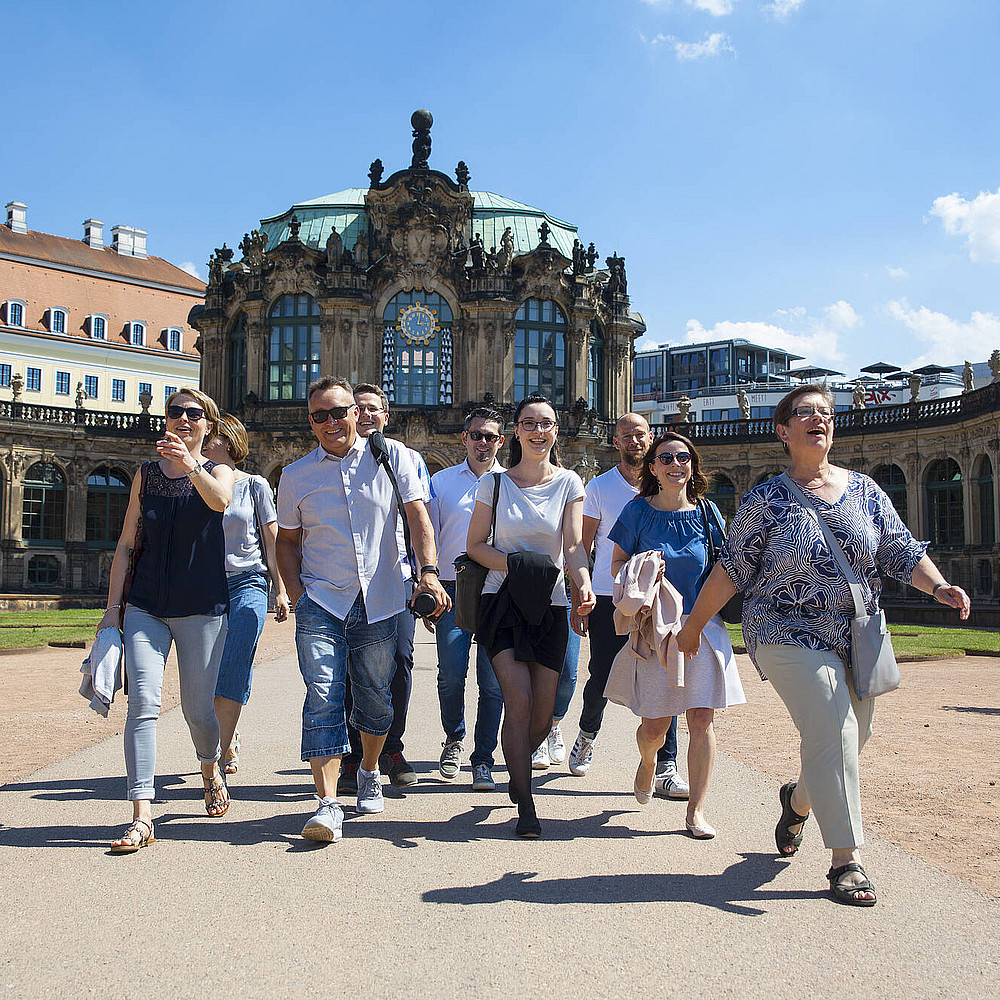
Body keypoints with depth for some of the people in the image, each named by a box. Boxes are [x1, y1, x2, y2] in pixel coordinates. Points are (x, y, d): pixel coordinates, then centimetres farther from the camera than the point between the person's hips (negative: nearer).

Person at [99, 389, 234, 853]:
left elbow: (220, 501, -24)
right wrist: (113, 606, 5)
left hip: (201, 606, -2)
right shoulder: (146, 474, 10)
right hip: (144, 606, 2)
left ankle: (211, 770, 37)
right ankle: (142, 818, -12)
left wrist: (190, 466, -42)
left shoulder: (216, 471, 3)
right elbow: (126, 544, 12)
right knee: (142, 703, -12)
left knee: (198, 708, 5)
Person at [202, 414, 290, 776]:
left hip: (247, 585, -3)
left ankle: (221, 752, -8)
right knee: (211, 672, 4)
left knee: (233, 673, -12)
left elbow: (271, 540, 6)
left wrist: (280, 590, 1)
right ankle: (230, 739, 24)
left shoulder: (255, 485, 5)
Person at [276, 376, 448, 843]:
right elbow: (287, 541, 13)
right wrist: (296, 594, 0)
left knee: (375, 696, 10)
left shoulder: (391, 457, 3)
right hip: (320, 601, 0)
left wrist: (428, 570, -15)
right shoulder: (295, 476, 7)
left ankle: (369, 771, 36)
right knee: (323, 697, -12)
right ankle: (327, 804, -13)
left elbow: (416, 513, -2)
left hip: (380, 601, 0)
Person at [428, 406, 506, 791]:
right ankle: (453, 739, 23)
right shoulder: (442, 481, 11)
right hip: (453, 589, 0)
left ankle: (483, 760, 10)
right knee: (451, 675, -4)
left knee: (493, 682, -2)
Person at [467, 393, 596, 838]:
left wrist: (583, 582, -25)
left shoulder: (568, 483, 3)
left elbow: (574, 545, -4)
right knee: (519, 702, -15)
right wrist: (514, 563, -14)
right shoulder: (494, 483, 1)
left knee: (543, 713, 4)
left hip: (549, 607, 2)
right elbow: (475, 545, 4)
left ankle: (517, 768, 37)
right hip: (502, 602, -2)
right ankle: (525, 806, -3)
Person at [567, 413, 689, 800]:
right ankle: (587, 736, 34)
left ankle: (666, 767, 2)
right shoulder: (599, 487, 3)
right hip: (608, 597, -1)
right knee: (601, 678, 4)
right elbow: (582, 547, 4)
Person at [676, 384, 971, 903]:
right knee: (834, 732, -18)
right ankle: (846, 860, -8)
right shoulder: (766, 500, -3)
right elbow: (732, 568, 0)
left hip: (858, 639, 5)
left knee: (848, 738, 11)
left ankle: (798, 799, 43)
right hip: (791, 635, -5)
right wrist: (695, 622, 1)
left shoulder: (864, 490, 8)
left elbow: (901, 550, 8)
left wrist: (938, 585, -9)